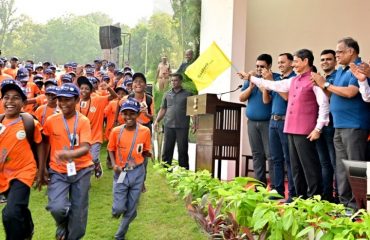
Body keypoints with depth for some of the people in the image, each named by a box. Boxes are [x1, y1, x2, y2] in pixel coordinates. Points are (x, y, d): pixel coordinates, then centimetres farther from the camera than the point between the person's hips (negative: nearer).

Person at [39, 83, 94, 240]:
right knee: (57, 208, -18)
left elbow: (86, 147, -21)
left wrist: (70, 154, -42)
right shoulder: (51, 121, -3)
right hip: (58, 171, 1)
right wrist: (42, 168, 10)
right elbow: (45, 144, 10)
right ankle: (62, 225, 18)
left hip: (81, 171, -1)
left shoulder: (83, 121, -9)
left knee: (78, 212, 6)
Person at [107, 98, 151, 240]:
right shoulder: (116, 131, -8)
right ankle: (116, 210, 33)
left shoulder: (145, 131, -8)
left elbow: (145, 152, 5)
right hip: (121, 173, -1)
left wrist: (149, 154, -14)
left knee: (131, 209, 9)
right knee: (119, 208, -6)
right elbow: (111, 150, 2)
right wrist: (114, 164, -11)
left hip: (137, 173, 1)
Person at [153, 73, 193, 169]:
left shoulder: (187, 94, 5)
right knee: (167, 149, 6)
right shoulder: (167, 95, 14)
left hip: (182, 127, -3)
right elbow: (163, 109, 16)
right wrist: (157, 121, 5)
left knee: (182, 150, 2)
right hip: (169, 126, 3)